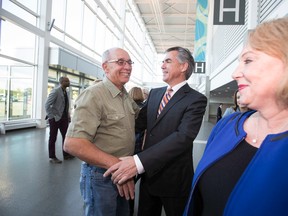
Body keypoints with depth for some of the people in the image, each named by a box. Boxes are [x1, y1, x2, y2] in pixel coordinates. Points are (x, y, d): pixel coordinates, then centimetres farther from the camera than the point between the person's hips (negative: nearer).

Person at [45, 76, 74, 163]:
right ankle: (52, 157, 16)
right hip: (55, 118, -7)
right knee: (53, 138, 5)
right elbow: (47, 105, -17)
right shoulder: (55, 91, -13)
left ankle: (66, 154, 24)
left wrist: (68, 116, 9)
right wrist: (51, 116, -17)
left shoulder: (65, 92, 10)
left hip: (64, 118, 7)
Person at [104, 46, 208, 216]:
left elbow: (183, 137, -27)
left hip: (174, 178, -5)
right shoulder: (154, 93, 7)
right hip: (148, 175, 5)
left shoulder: (196, 99, -14)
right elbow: (139, 122, 3)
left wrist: (139, 162, -35)